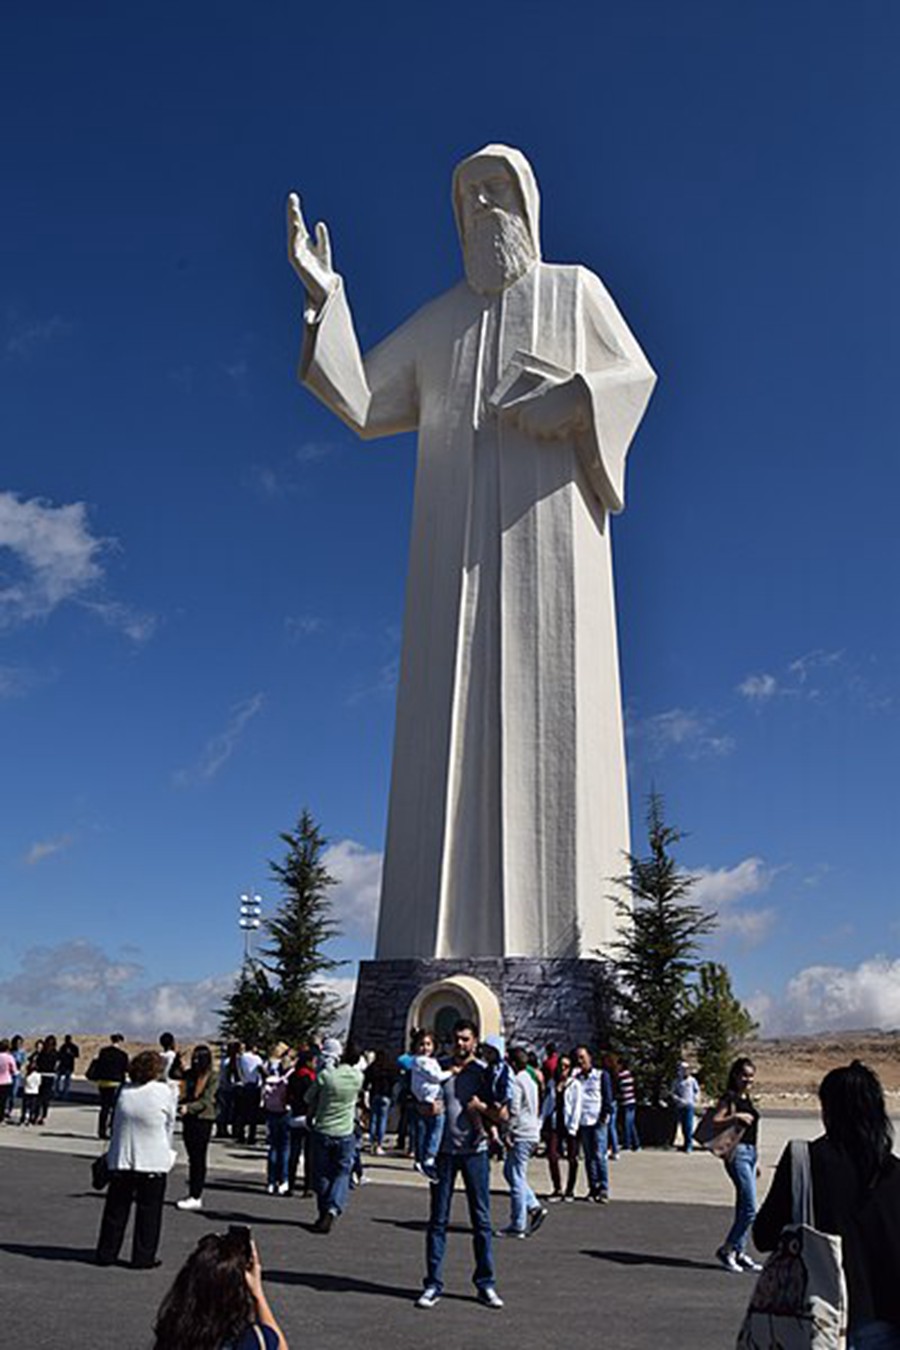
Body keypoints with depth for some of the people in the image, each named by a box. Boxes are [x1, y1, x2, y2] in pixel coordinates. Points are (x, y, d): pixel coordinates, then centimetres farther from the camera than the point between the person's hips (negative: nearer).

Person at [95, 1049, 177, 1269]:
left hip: (121, 1160, 4)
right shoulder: (164, 1091, -10)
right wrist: (166, 1148, 18)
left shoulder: (125, 1091, 1)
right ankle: (143, 1257, 12)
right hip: (152, 1162, -4)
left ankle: (106, 1253, 23)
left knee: (116, 1209, 16)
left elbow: (116, 1124, 10)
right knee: (148, 1211, 8)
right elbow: (170, 1124, 2)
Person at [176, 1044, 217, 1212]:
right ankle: (193, 1194, 17)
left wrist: (188, 1107, -25)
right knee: (192, 1158, 10)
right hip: (189, 1118, 6)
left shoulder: (211, 1078, -8)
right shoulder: (189, 1075, 8)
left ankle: (196, 1197, 1)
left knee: (198, 1159, -3)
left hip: (203, 1119, -5)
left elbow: (206, 1101, -14)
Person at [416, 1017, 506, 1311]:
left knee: (481, 1220, 5)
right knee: (438, 1219, 4)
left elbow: (502, 1117, 3)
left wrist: (482, 1106, -13)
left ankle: (486, 1284, 15)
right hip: (444, 1150, 1)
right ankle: (433, 1284, 12)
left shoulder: (485, 1072, 2)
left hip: (475, 1150, 0)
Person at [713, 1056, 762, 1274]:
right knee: (749, 1209, -9)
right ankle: (726, 1250, 2)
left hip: (750, 1152, 9)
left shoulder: (746, 1098, 15)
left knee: (744, 1207, 13)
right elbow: (714, 1123, -20)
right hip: (738, 1153, -9)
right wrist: (735, 1117, -30)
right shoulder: (729, 1098, -10)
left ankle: (739, 1252, 21)